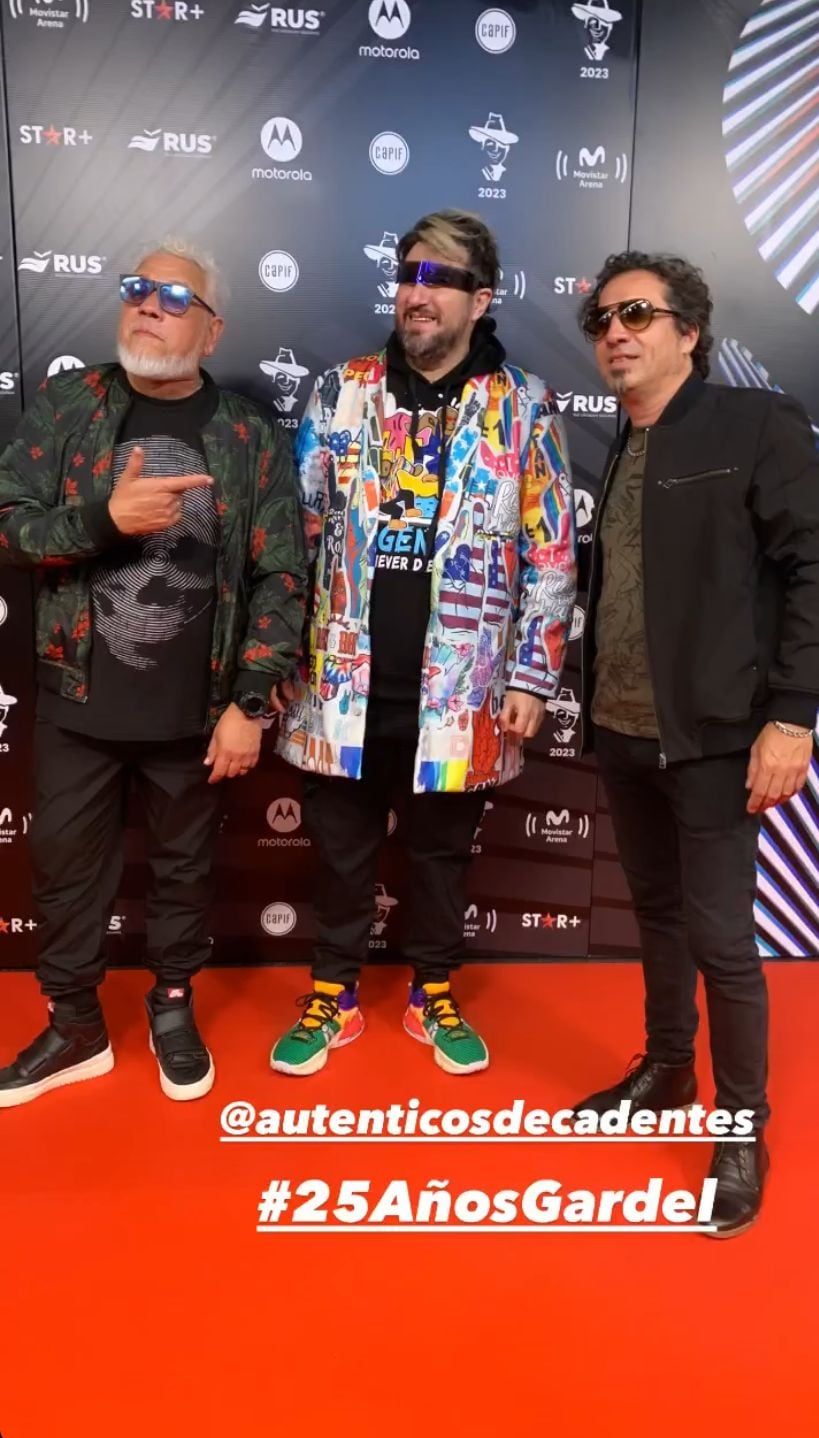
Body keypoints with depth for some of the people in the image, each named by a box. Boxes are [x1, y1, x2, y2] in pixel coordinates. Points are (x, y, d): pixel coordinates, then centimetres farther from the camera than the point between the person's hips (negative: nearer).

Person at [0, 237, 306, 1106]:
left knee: (183, 868, 14)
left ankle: (173, 1009, 37)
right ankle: (74, 1026, 33)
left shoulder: (250, 438, -2)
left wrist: (250, 703, -9)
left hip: (195, 709, -1)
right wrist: (105, 519, -21)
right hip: (77, 700, 1)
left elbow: (280, 578, -3)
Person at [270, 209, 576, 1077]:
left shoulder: (523, 408, 0)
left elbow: (550, 557, 0)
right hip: (345, 680, 1)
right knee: (340, 844, 12)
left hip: (458, 688, -1)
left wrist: (531, 675, -4)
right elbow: (294, 533, 6)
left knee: (441, 847, 14)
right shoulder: (340, 392, 4)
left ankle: (433, 995, 33)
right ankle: (333, 996, 30)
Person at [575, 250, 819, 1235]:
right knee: (657, 914, 18)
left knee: (720, 938, 1)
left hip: (712, 736, -6)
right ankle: (665, 1072, 37)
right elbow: (610, 590, 11)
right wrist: (588, 705, 7)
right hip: (622, 733, 6)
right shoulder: (619, 454, 12)